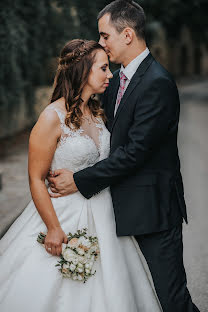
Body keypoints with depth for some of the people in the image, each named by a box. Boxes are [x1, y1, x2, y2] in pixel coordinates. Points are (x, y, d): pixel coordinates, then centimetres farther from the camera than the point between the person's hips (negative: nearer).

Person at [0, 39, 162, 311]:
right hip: (67, 215, -7)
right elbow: (36, 179, -15)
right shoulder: (52, 118, -17)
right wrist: (53, 228, -18)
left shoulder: (97, 112, 5)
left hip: (102, 214, 7)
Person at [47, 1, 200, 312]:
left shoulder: (158, 83, -18)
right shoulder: (117, 79, 11)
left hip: (154, 207, -9)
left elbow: (135, 151, -22)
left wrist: (79, 181, -17)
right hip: (126, 205, 9)